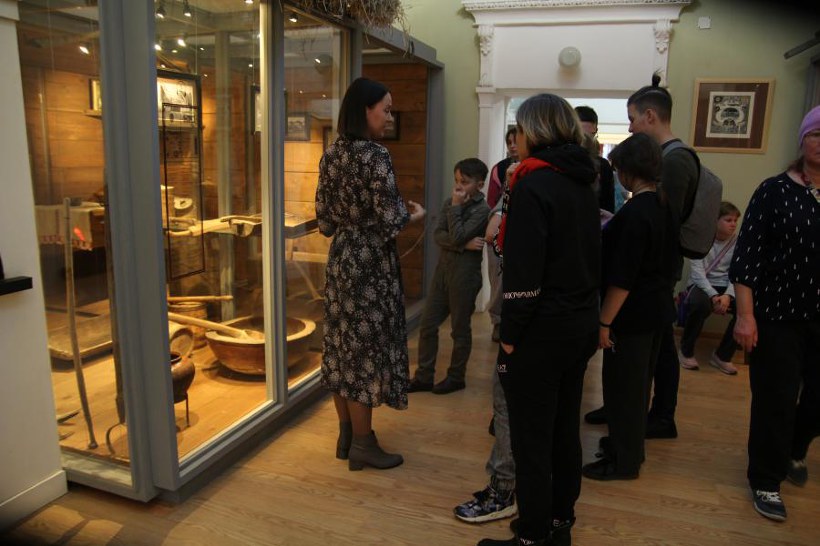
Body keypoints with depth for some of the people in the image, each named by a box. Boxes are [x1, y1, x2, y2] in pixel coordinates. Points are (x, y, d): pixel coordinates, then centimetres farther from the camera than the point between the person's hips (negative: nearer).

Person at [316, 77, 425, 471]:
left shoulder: (331, 154, 8)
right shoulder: (374, 155, -16)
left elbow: (325, 220, 9)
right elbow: (389, 222, -19)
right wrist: (416, 214, 0)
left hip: (340, 261, 8)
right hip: (370, 265, -8)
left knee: (343, 346, 14)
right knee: (366, 349, 2)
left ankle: (345, 436, 28)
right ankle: (363, 446, 15)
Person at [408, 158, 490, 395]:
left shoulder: (482, 210, -12)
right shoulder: (450, 202, 7)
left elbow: (457, 236, -22)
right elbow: (438, 235, -4)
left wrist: (455, 206, -14)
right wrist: (464, 244, -17)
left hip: (465, 275, -6)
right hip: (443, 269, 6)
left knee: (460, 329, 7)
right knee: (427, 325, 8)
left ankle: (456, 377, 23)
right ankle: (424, 377, 19)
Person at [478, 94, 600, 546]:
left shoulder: (533, 185, -16)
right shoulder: (583, 185, 9)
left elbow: (523, 273, -21)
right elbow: (589, 258, 14)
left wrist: (510, 335, -13)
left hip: (542, 331, -9)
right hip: (581, 325, 9)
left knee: (531, 439, 4)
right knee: (565, 429, 18)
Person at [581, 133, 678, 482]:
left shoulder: (634, 214, -21)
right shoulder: (664, 208, 7)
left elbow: (621, 278, -23)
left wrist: (605, 322, -19)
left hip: (632, 314, -9)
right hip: (657, 309, 9)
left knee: (622, 386, 3)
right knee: (638, 381, 21)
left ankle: (624, 460, 17)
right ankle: (629, 443, 37)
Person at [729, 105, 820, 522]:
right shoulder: (775, 191, -7)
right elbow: (747, 256, -9)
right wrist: (745, 315, -14)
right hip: (778, 316, -3)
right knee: (775, 401, 3)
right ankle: (766, 480, 24)